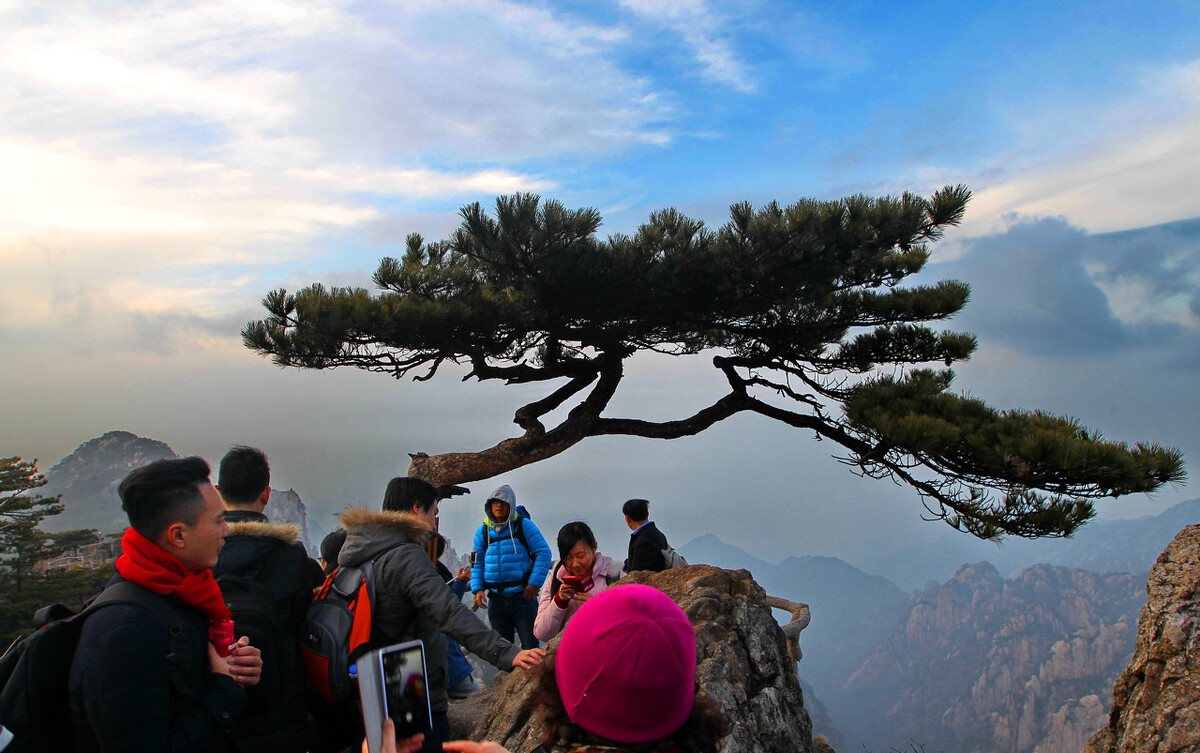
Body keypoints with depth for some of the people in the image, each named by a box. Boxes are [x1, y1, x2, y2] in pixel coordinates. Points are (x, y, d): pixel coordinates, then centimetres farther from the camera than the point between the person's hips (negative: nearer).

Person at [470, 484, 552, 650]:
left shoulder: (524, 525, -4)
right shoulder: (483, 531, 7)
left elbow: (543, 553, -6)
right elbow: (477, 563, 11)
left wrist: (534, 583, -11)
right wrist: (477, 589, -2)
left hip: (523, 596, -4)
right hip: (496, 600, 4)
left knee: (530, 647, -1)